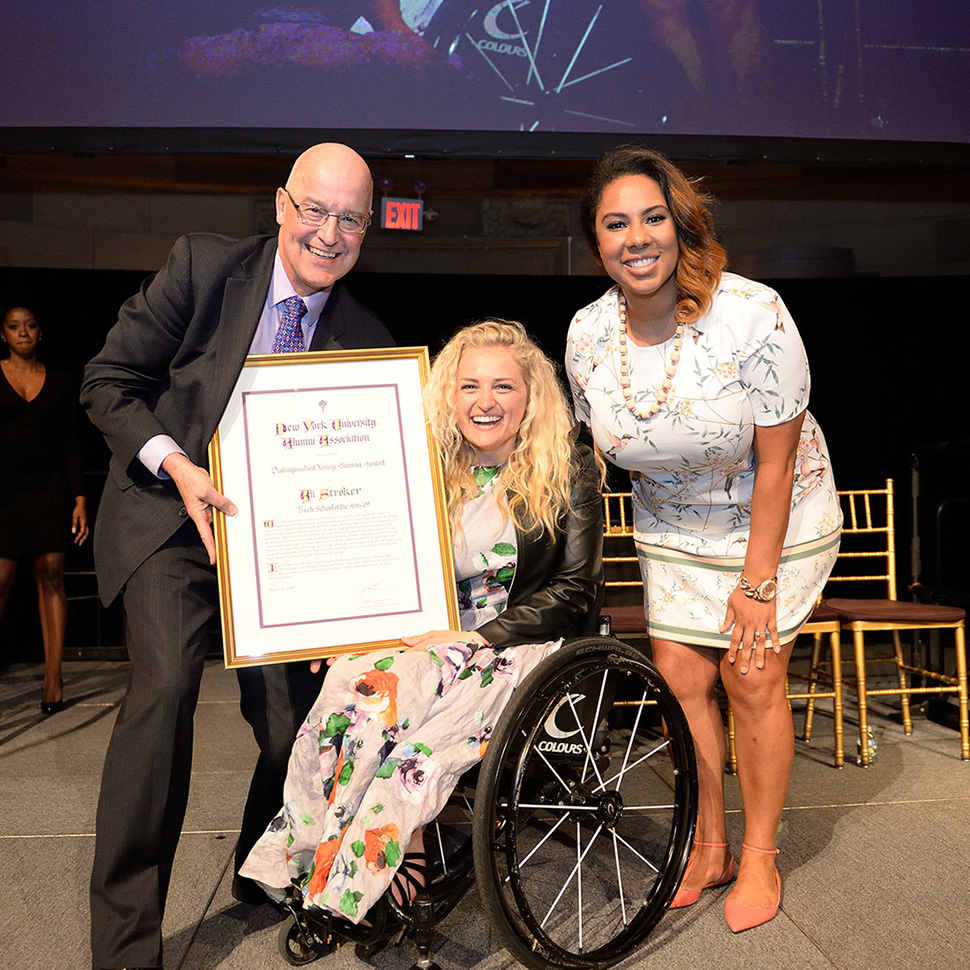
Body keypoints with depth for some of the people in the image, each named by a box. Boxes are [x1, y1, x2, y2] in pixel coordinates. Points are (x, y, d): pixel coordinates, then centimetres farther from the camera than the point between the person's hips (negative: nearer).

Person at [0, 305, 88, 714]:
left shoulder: (59, 383, 10)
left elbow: (71, 445, 9)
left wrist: (80, 499, 1)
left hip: (51, 489, 1)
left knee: (51, 575, -2)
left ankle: (53, 678, 3)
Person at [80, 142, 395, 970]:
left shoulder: (366, 339, -2)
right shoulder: (203, 265, -7)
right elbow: (108, 381, -5)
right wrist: (176, 464, -20)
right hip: (171, 519, -2)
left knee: (293, 714, 0)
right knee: (165, 685, -21)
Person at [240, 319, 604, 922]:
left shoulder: (570, 471, -4)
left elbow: (574, 591, -8)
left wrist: (477, 638, -18)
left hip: (526, 642, -4)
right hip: (442, 637, 4)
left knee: (380, 694, -29)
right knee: (350, 678, -27)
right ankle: (405, 853, -16)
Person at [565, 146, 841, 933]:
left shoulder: (753, 315, -27)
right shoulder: (587, 334, -13)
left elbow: (774, 462, -21)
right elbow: (595, 448, 2)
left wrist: (756, 584, -18)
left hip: (774, 519, -3)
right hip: (672, 527, 4)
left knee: (751, 678, -4)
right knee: (679, 677, 2)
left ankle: (759, 858, 19)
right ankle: (709, 848, 23)